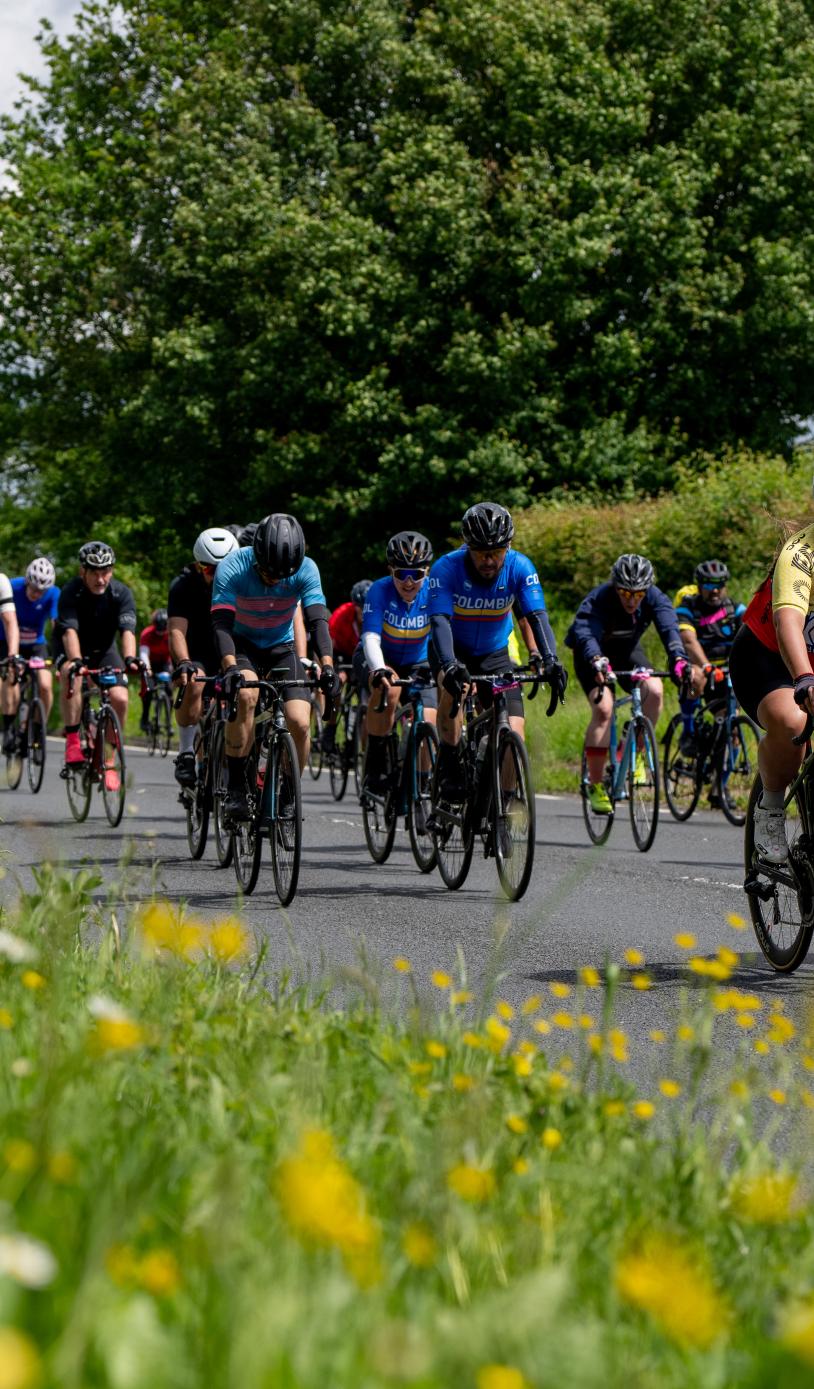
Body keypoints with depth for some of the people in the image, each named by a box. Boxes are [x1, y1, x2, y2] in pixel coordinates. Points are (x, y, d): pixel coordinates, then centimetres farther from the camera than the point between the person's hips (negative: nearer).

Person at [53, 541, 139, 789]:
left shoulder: (121, 593, -20)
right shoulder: (71, 592, -26)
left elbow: (127, 629, -33)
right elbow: (69, 630, -38)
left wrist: (129, 659, -52)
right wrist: (76, 661, -56)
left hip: (104, 649, 2)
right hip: (69, 647, -2)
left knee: (120, 698, -20)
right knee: (71, 674, -38)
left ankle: (108, 762, -4)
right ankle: (72, 740, -30)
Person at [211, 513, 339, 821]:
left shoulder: (306, 570, -20)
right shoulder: (233, 568, -25)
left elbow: (317, 620, -26)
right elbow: (222, 623, -33)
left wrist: (327, 666, -43)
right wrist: (230, 667, -50)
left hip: (282, 648, 2)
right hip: (243, 646, -2)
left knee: (300, 723, -19)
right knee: (246, 694, -34)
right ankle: (236, 789, -26)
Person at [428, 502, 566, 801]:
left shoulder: (519, 567, -21)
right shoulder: (447, 568, -26)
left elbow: (537, 616, -29)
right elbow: (440, 620, -36)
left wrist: (549, 660, -46)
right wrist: (449, 665, -53)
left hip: (495, 654, 2)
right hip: (453, 650, -2)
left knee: (515, 730, -13)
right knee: (454, 687, -36)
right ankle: (449, 770, -20)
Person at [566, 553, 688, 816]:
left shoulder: (655, 598, -24)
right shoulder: (597, 600, -33)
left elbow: (669, 628, -38)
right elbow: (585, 633, -49)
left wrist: (678, 659, -59)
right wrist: (597, 662, -70)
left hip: (627, 650, 3)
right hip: (593, 654, -3)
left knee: (654, 691, -26)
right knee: (603, 708, -26)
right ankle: (595, 784, -15)